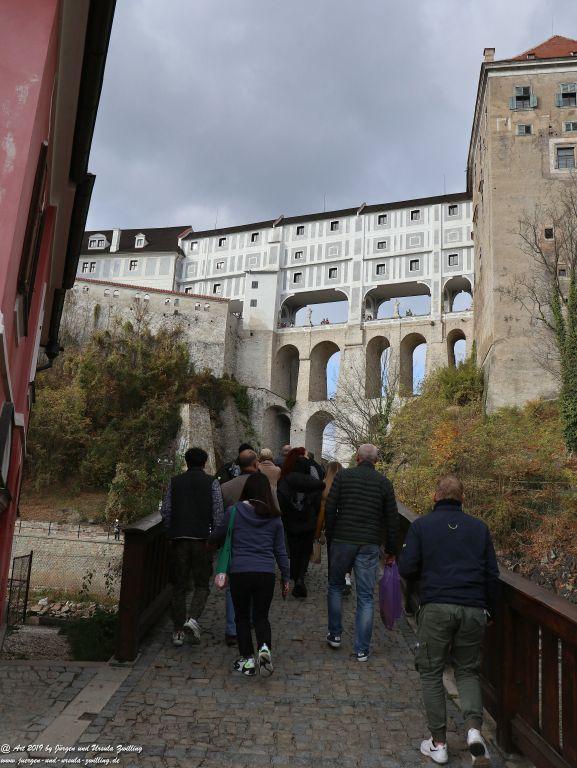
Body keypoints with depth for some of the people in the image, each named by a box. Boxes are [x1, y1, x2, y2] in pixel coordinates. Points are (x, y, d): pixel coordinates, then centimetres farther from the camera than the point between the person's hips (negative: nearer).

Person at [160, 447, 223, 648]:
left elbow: (165, 511, 6)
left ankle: (178, 631, 13)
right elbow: (218, 514, -4)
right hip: (202, 539, -2)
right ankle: (192, 618, -13)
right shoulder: (212, 483, 2)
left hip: (178, 539, 2)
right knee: (202, 584, 9)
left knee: (179, 586, 11)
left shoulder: (174, 482, 8)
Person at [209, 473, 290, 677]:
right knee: (261, 616, 15)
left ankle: (247, 658, 17)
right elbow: (280, 550, 8)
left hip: (240, 572, -2)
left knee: (242, 617, 16)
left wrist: (210, 541, 33)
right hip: (266, 574, 2)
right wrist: (285, 578, 16)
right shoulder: (274, 517, 3)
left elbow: (217, 537, 10)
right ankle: (265, 647, -8)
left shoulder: (234, 512, -3)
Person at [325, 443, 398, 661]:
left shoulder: (343, 476, 0)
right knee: (366, 596, 6)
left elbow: (329, 510, -3)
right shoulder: (384, 482, 3)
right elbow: (392, 519, 4)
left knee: (335, 586, 20)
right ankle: (362, 650, 9)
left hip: (342, 540, -1)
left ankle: (335, 635, 24)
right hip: (370, 545, 1)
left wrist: (330, 537, 8)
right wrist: (391, 550, 11)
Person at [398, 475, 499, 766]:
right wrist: (490, 610, 20)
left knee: (431, 673, 11)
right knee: (468, 671, 18)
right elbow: (492, 574, 10)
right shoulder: (479, 527, 9)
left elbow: (406, 569, -3)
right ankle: (474, 727, -2)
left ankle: (438, 743, 13)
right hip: (474, 610, 3)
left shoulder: (422, 525, 1)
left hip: (436, 608, -2)